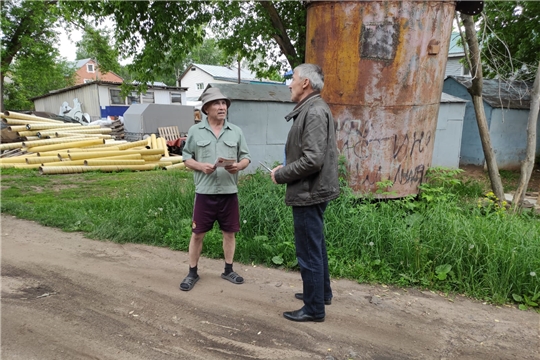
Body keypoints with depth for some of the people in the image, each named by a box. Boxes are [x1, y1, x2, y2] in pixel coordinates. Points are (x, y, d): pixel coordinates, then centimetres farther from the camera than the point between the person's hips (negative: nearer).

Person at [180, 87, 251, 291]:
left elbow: (246, 157, 7)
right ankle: (192, 273, 22)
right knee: (197, 234, 6)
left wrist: (238, 165, -14)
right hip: (205, 192, -1)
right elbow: (186, 158, 4)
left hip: (229, 192, 2)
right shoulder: (195, 131, 3)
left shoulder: (236, 131, 7)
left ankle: (228, 270, 27)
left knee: (229, 232, 10)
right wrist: (201, 166, -14)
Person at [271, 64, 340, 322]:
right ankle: (322, 292, 39)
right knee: (316, 246, 22)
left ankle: (314, 309, 17)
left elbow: (312, 160, -27)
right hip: (313, 191, 11)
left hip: (309, 194, -11)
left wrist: (281, 175, -15)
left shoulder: (314, 112, -19)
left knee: (308, 252, 1)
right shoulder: (310, 109, 13)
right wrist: (285, 169, 5)